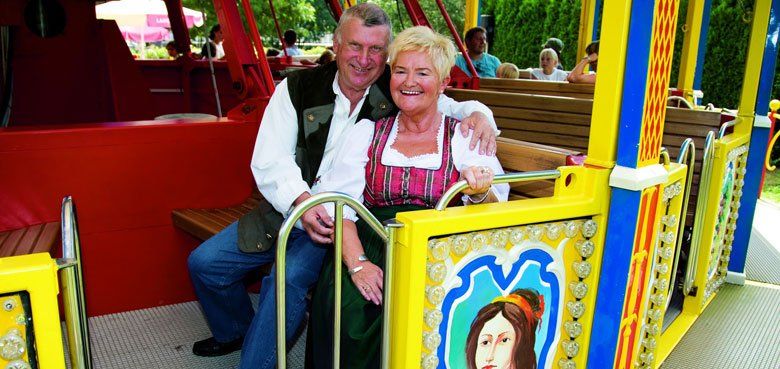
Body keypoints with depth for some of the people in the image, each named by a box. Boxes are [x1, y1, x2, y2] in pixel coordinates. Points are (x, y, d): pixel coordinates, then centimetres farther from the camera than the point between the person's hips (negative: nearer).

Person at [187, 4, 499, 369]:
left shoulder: (398, 94, -4)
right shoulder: (298, 88, -3)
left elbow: (456, 108, 2)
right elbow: (269, 161, -8)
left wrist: (478, 114, -24)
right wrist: (301, 199, -27)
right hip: (288, 211, 4)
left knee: (288, 278, -29)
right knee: (204, 263, 2)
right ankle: (236, 331, 33)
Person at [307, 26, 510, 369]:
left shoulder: (463, 137, 8)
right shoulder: (367, 133, 12)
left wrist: (479, 192, -26)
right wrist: (357, 263, -16)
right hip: (371, 246, 1)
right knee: (347, 310, -27)